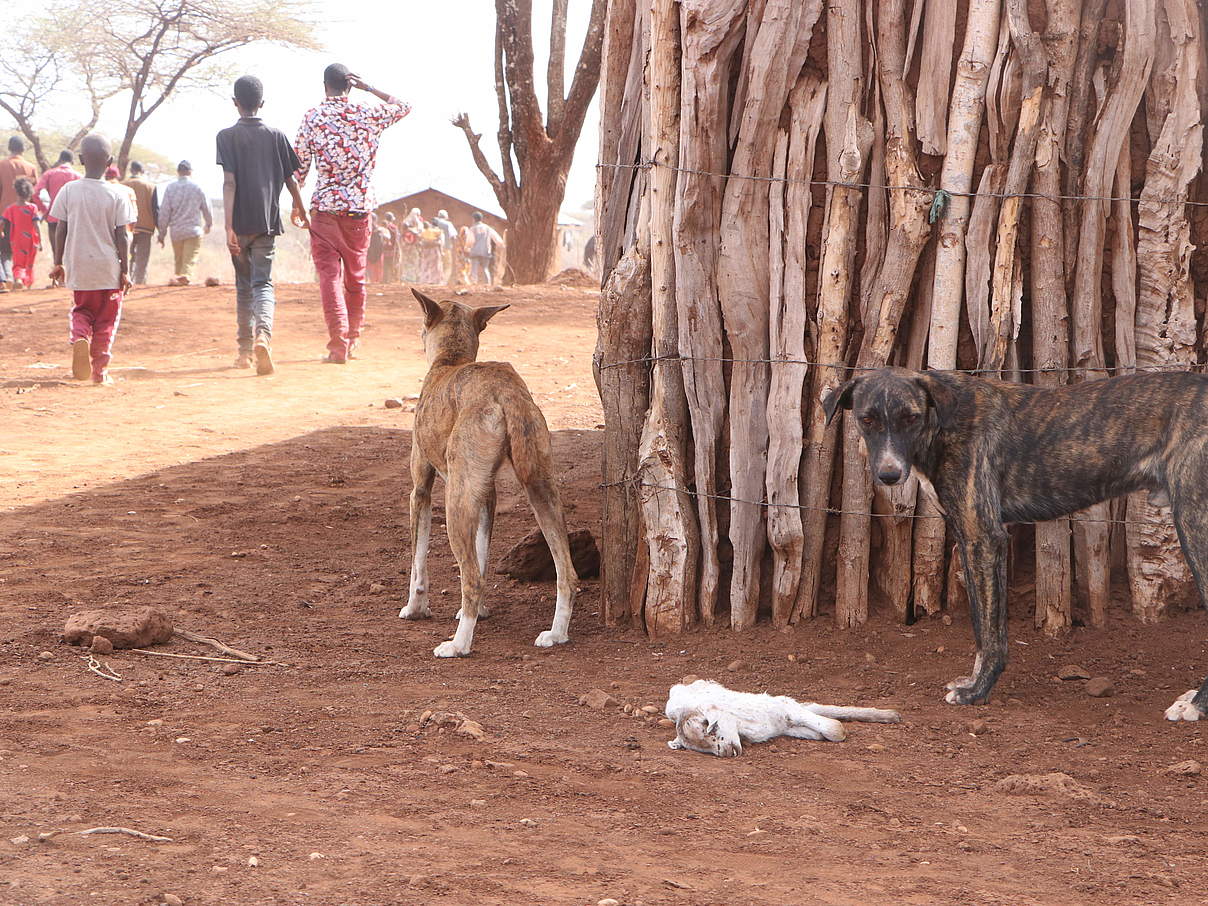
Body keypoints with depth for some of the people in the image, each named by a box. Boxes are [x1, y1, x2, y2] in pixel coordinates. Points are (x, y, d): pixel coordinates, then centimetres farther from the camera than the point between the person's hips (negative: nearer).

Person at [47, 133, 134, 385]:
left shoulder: (68, 191, -2)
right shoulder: (117, 194, -7)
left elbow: (61, 230, 1)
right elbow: (122, 236, -6)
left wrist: (58, 263, 11)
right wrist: (125, 270, 0)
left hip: (78, 266, 2)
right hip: (109, 267, -2)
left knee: (82, 310, 20)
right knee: (107, 318, 10)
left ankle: (79, 337, -11)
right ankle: (100, 369, 6)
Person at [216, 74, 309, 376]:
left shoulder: (227, 136, -2)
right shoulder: (276, 136, 4)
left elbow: (229, 182, -12)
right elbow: (290, 179, 9)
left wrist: (228, 226, -16)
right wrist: (300, 210, 27)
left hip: (240, 223, -1)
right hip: (267, 221, 1)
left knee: (243, 284, 14)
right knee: (263, 283, -1)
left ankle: (245, 348, 19)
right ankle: (263, 333, -29)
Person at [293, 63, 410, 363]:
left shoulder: (313, 117, -3)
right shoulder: (369, 115, 2)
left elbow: (299, 164, 0)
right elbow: (404, 106, 20)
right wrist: (368, 88, 16)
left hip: (324, 206, -3)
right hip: (360, 207, 3)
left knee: (329, 274, -4)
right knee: (356, 276, 16)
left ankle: (338, 345, -16)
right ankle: (353, 341, 27)